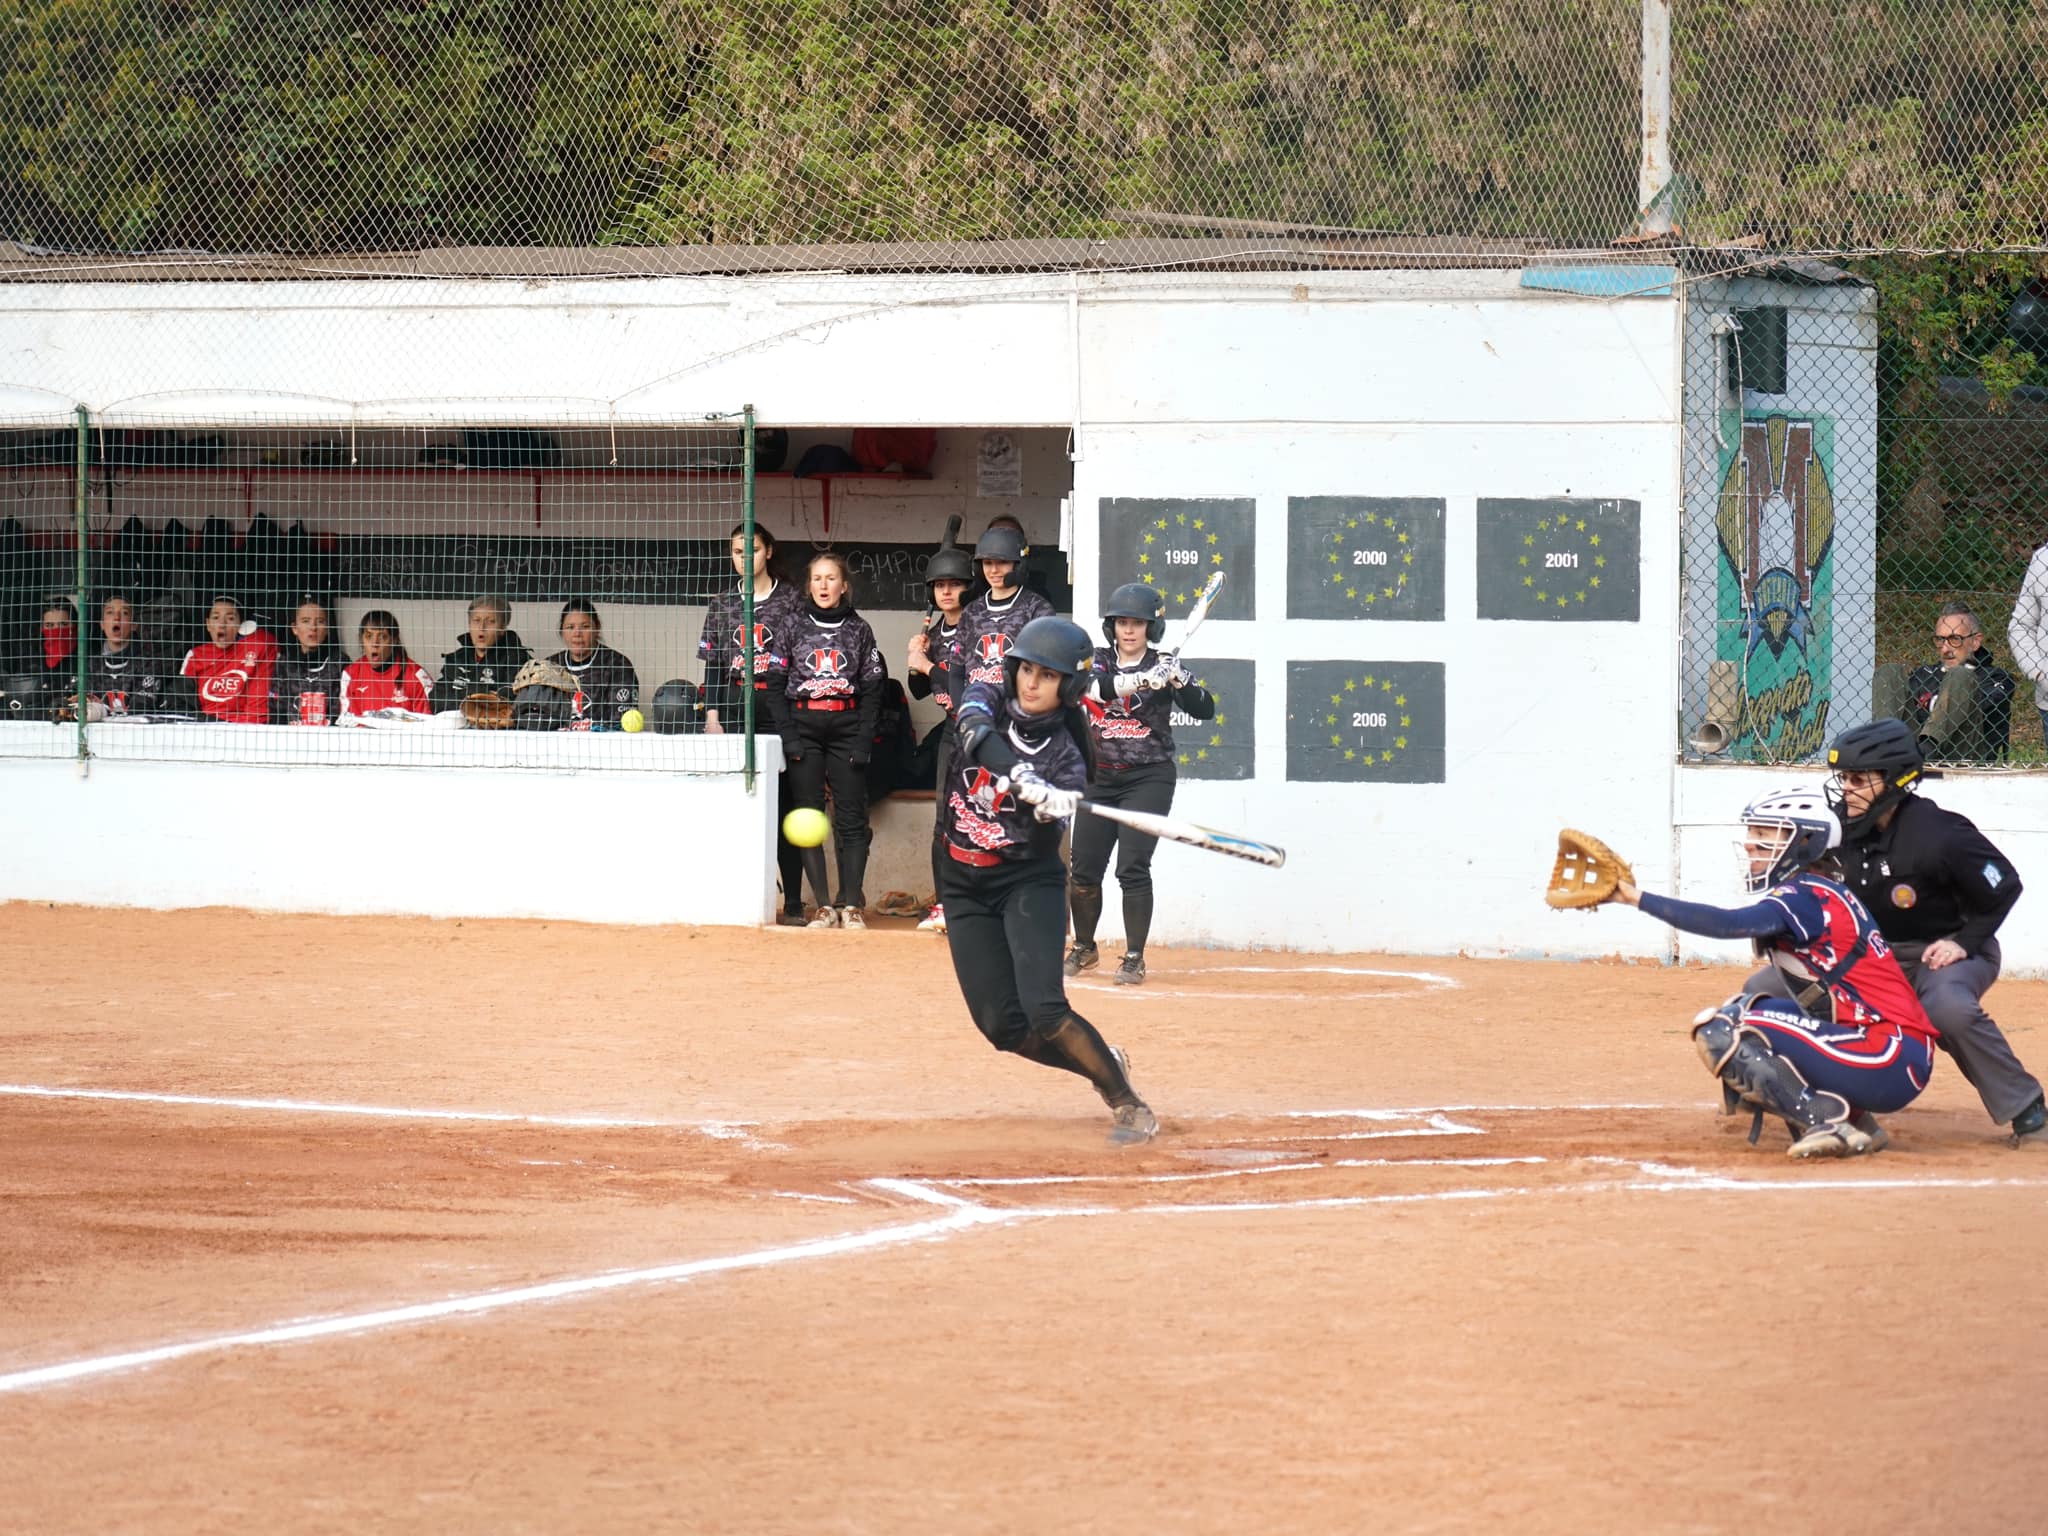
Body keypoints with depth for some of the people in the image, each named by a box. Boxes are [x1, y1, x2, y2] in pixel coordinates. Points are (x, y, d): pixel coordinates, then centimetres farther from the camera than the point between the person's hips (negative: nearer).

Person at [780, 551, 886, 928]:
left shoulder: (859, 630, 7)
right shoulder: (795, 629, 7)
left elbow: (872, 689, 5)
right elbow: (777, 686, 3)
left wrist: (863, 739, -6)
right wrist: (788, 736, -8)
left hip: (847, 728, 0)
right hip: (803, 727, 0)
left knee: (852, 819, -4)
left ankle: (852, 904, -4)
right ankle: (824, 906, -2)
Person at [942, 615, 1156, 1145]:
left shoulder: (1066, 753, -11)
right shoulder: (987, 700, -5)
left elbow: (1039, 839, -24)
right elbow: (975, 729, -30)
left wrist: (1053, 807, -47)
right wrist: (1024, 778, -47)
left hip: (1028, 881, -4)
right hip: (965, 883, 4)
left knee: (1044, 1010, -22)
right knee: (1004, 1026, 0)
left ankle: (1128, 1104, -9)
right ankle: (1104, 1064, 24)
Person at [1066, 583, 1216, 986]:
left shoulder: (1162, 667, -2)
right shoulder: (1098, 661, 4)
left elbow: (1204, 711, -11)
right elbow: (1092, 684, -19)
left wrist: (1180, 681, -29)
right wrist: (1141, 681, -33)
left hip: (1150, 777, -3)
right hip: (1101, 778, 3)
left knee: (1132, 868, -13)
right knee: (1084, 868, 6)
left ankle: (1134, 958, -5)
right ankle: (1084, 949, 27)